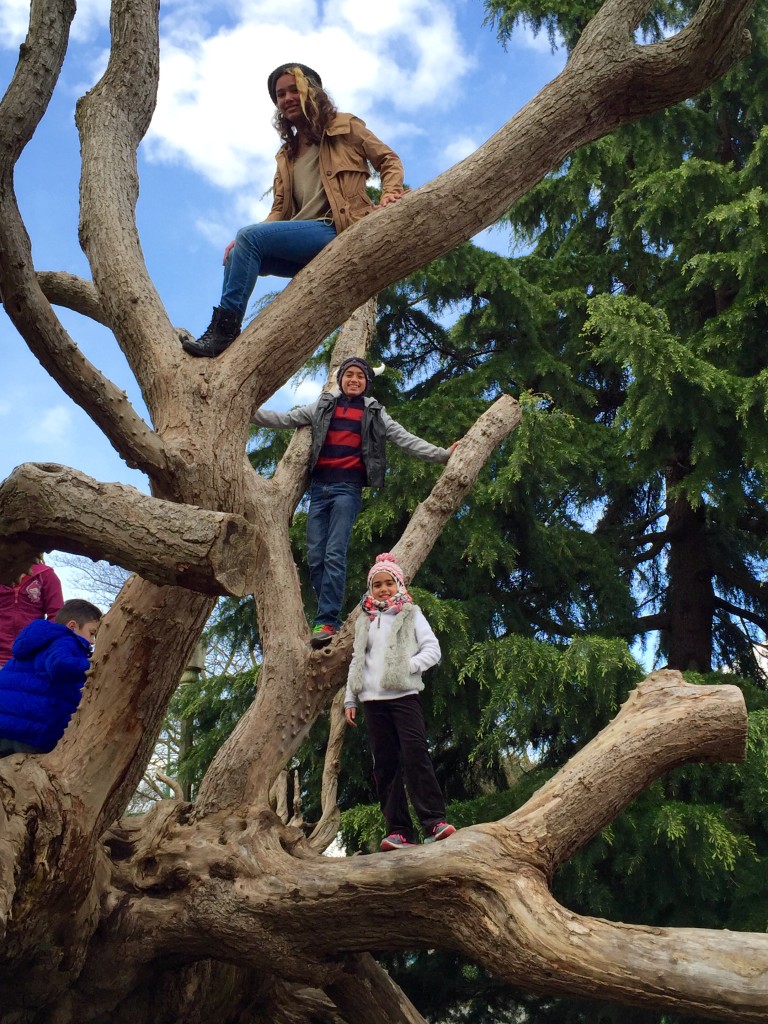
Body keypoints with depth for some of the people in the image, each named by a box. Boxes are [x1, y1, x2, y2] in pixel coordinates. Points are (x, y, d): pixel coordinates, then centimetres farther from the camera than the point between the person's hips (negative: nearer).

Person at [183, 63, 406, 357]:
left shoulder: (345, 128, 11)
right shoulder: (286, 155, 27)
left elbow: (389, 161, 9)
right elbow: (280, 211, 18)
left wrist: (389, 195, -13)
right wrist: (245, 243, -1)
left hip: (337, 232, -7)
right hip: (303, 239, 7)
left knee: (250, 237, -23)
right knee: (238, 256, -11)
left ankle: (224, 330, -27)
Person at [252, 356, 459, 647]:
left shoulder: (374, 413, 14)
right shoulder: (323, 405, 18)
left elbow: (407, 440, 11)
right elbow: (284, 419, 17)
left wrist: (442, 454, 3)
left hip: (348, 487, -3)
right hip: (319, 486, 3)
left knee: (334, 555, -15)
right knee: (315, 557, -4)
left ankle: (326, 622, -19)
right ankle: (330, 617, 2)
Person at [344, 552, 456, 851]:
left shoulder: (411, 615, 7)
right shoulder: (365, 620, 18)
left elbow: (433, 650, 1)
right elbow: (356, 662, 19)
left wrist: (409, 665, -14)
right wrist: (350, 699, 15)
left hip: (403, 695, -4)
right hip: (373, 700, 4)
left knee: (415, 756, -17)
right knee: (385, 765, 1)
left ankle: (434, 822, -18)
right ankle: (398, 831, 2)